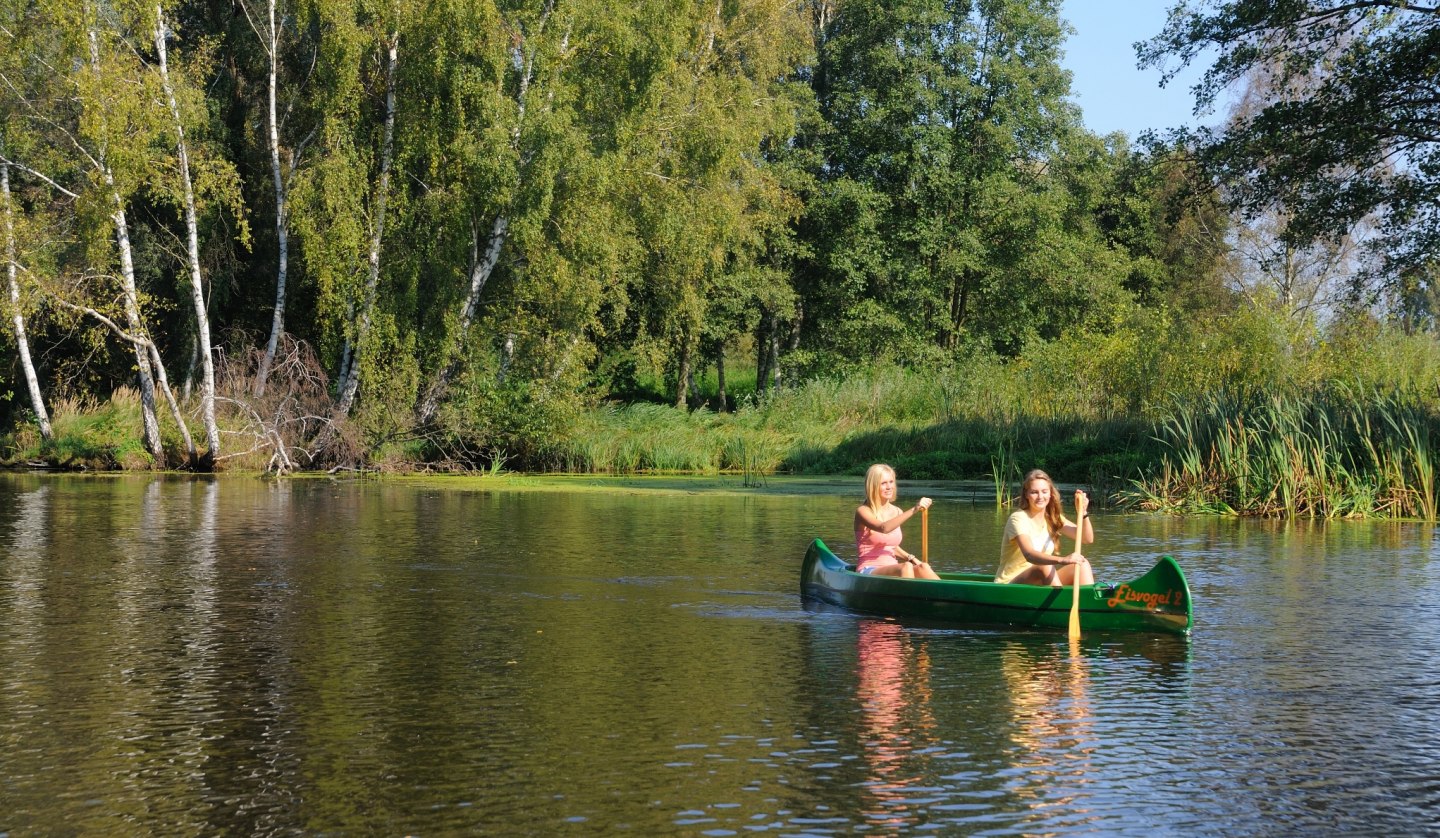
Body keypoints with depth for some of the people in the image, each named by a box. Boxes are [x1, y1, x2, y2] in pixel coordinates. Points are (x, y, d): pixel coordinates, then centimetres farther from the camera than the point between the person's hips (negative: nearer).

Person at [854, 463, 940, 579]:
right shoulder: (863, 511, -7)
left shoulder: (897, 512, 13)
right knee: (905, 567, -34)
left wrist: (911, 558, 6)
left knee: (923, 568, -26)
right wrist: (913, 510, -35)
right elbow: (884, 528, -28)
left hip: (892, 572, 6)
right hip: (868, 573, -6)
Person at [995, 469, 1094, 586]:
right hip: (1009, 585, -7)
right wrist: (1062, 560, -51)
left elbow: (1088, 539, 0)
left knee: (1082, 564, -13)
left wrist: (1083, 513, -18)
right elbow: (1029, 554, -34)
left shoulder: (1053, 518, 7)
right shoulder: (1018, 518, -16)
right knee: (1045, 567, -34)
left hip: (1043, 581, 7)